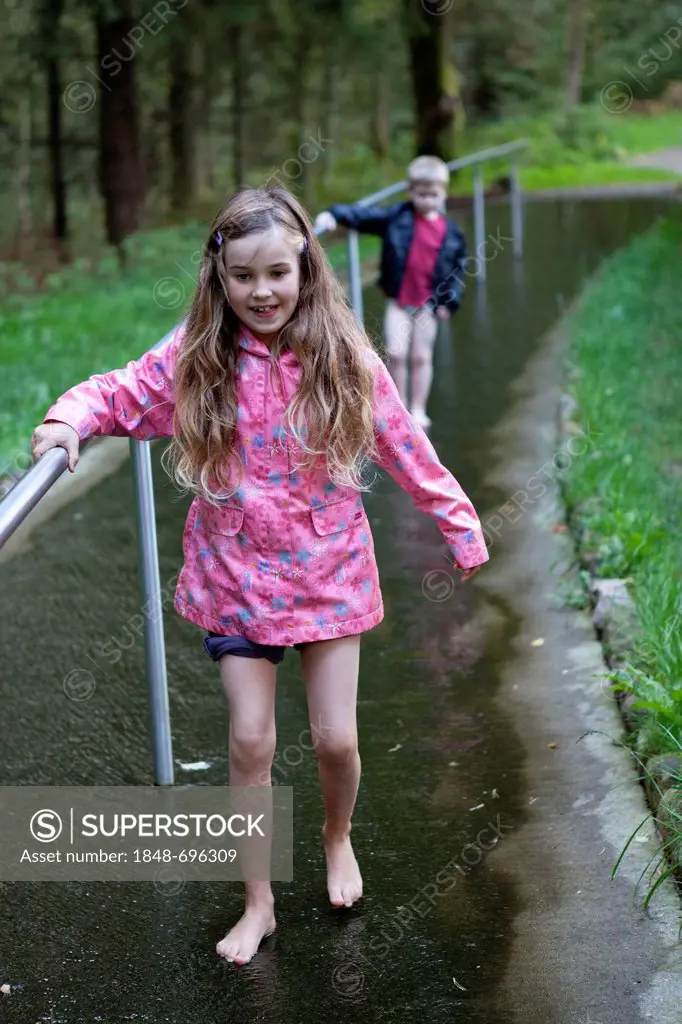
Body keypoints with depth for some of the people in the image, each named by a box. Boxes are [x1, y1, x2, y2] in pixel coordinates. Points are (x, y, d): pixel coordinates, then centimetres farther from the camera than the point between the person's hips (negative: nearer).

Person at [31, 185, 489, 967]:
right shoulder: (196, 357, -8)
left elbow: (404, 447, -1)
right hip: (237, 577, 0)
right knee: (251, 741, 2)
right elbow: (119, 393, -1)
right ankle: (258, 901, 20)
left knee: (336, 739, 4)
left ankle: (337, 835, 38)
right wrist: (70, 419, -23)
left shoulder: (343, 357, -9)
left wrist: (458, 523, 4)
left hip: (327, 574, 0)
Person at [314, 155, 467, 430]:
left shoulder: (450, 232, -1)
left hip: (428, 304, 1)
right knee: (396, 354, -6)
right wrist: (335, 214, -24)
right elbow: (364, 215, -9)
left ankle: (418, 409, 21)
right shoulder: (397, 217, -4)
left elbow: (458, 268, 6)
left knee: (421, 356, 8)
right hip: (398, 301, -1)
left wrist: (450, 301, 0)